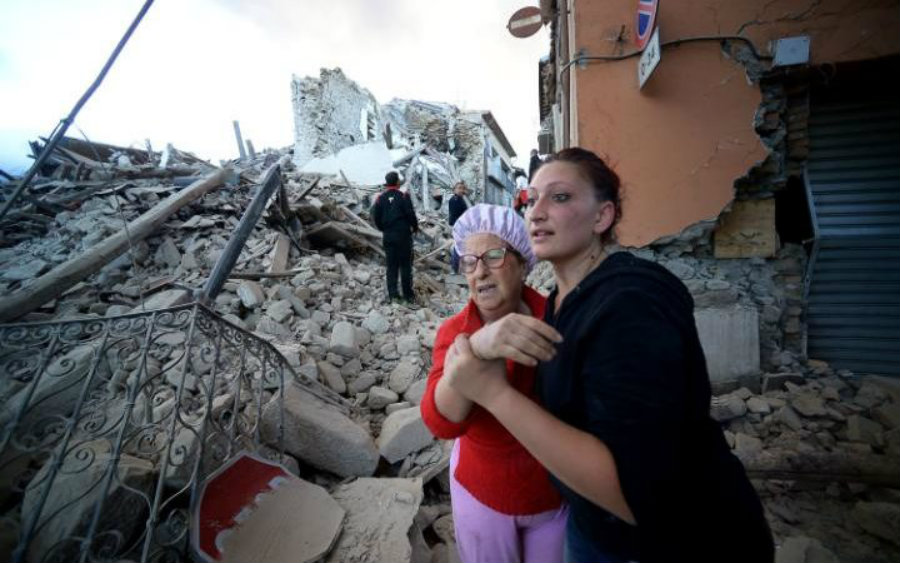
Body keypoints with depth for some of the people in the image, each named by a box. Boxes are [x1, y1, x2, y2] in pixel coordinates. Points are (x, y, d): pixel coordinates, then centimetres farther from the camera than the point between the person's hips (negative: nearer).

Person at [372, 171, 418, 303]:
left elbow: (375, 217, 4)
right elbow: (411, 214, -9)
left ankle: (393, 294, 10)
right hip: (403, 234, -3)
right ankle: (408, 295, 7)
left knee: (391, 265, 10)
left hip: (388, 236, 4)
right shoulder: (403, 196, -8)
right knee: (405, 265, 3)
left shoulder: (380, 198, 3)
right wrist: (415, 227, 8)